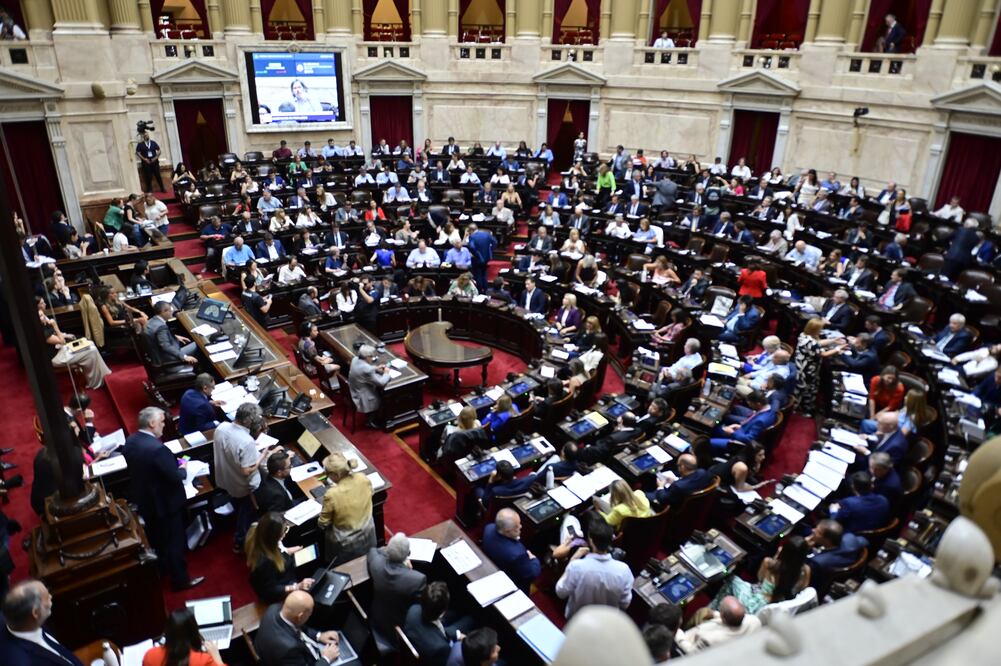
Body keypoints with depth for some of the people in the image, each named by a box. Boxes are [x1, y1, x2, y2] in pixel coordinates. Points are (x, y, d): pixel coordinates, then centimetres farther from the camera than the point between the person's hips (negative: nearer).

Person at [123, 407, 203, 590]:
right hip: (165, 503, -8)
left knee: (156, 539, 27)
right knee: (174, 542, 10)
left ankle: (162, 569, 47)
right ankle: (181, 579, 24)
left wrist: (173, 464, 7)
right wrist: (182, 468, -7)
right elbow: (176, 477, -29)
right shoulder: (157, 448, -34)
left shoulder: (129, 442, -7)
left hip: (144, 501, 8)